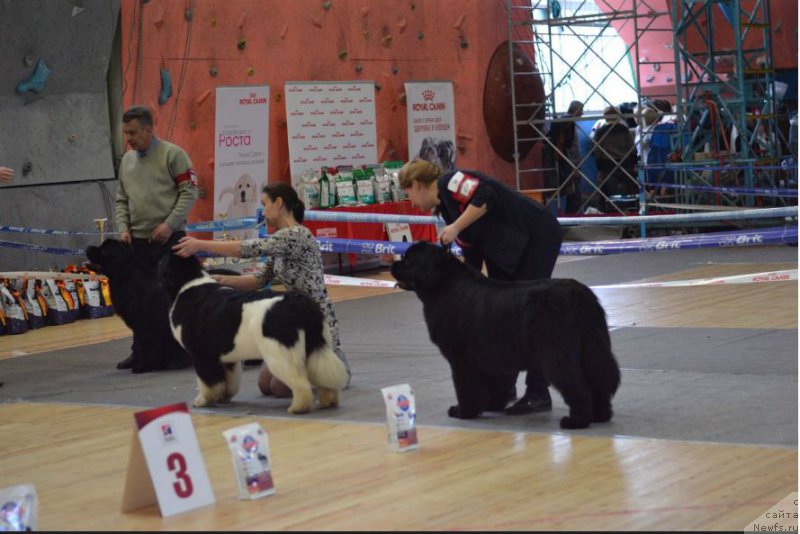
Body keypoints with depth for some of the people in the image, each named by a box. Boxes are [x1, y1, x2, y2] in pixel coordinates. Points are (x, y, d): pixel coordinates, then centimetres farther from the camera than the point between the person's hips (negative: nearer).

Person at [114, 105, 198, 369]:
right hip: (138, 240, 6)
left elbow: (189, 192, -9)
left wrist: (169, 224, -16)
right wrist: (123, 228, 4)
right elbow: (122, 200, 19)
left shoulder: (172, 154, -5)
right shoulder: (127, 159, 14)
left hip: (169, 239, -6)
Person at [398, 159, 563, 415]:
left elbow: (486, 196, -26)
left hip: (536, 237, -10)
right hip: (508, 248, 10)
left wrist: (455, 228, -20)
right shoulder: (445, 206, 17)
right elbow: (472, 255, 18)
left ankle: (538, 394, -7)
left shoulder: (450, 182, -9)